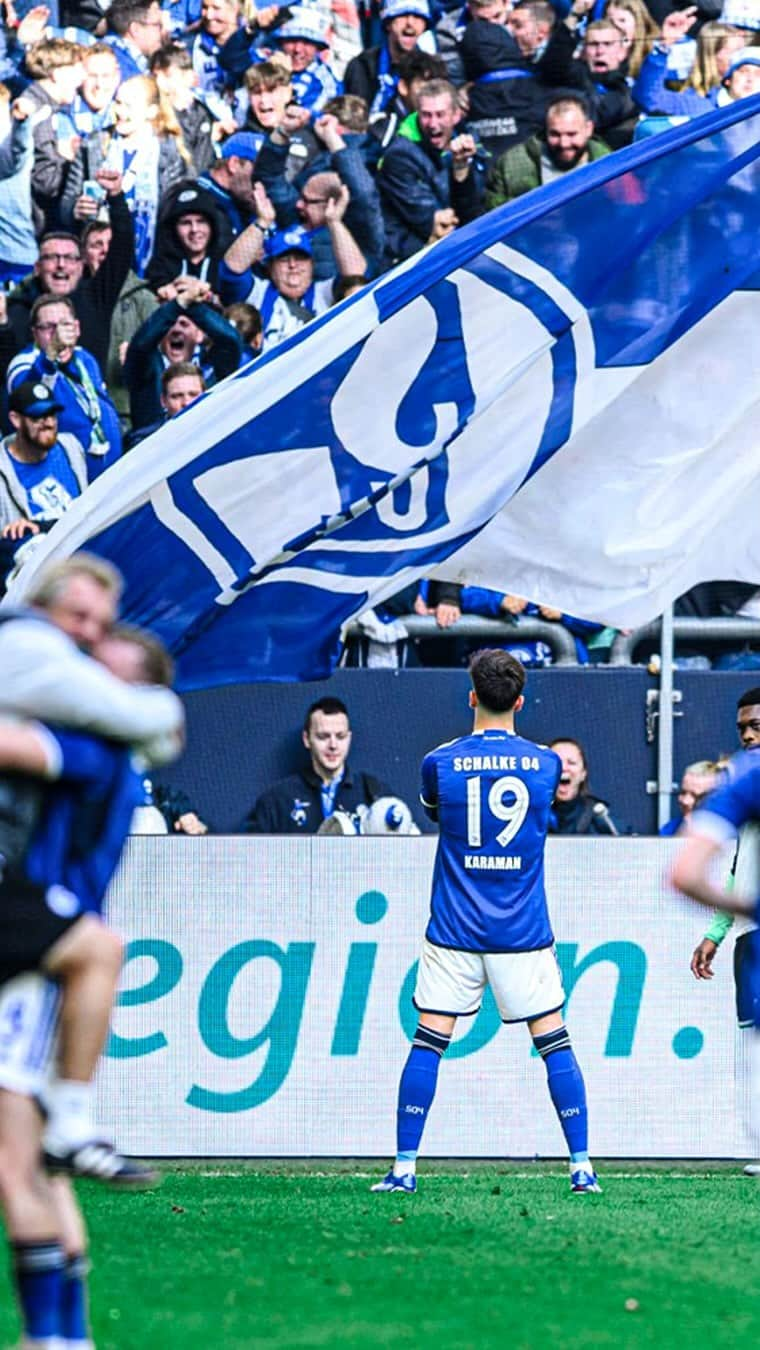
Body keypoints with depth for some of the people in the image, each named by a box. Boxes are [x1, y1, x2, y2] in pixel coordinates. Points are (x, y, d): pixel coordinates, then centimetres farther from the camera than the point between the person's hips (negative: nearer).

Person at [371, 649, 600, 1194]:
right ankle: (582, 1165, 5)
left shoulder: (440, 763, -5)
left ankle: (405, 1167, -1)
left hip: (453, 930, -1)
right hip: (524, 933, 1)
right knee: (554, 1042, 7)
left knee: (428, 1043, 3)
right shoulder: (545, 764, -1)